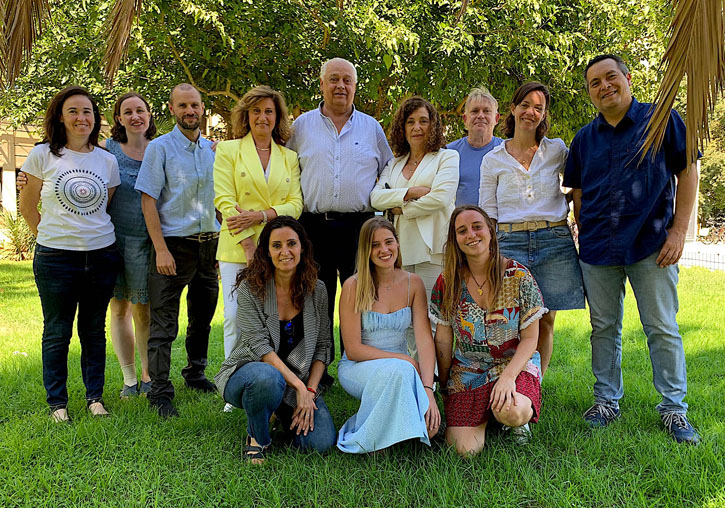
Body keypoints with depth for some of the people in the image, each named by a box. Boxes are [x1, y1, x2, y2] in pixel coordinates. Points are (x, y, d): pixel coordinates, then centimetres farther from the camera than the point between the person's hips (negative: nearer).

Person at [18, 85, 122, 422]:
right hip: (56, 256, -2)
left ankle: (95, 397, 22)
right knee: (57, 332, 5)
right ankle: (57, 402, 18)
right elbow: (27, 205, 6)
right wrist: (49, 235, 6)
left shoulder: (107, 160, 7)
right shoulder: (43, 155, 0)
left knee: (94, 330, 10)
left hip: (102, 255, 2)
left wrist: (95, 234, 9)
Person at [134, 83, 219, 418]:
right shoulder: (159, 148, -4)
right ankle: (159, 392, 2)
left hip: (209, 242, 5)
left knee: (203, 315, 16)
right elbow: (148, 201, -9)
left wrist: (222, 243, 12)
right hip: (174, 243, -5)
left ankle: (195, 373, 34)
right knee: (163, 322, -4)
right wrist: (161, 250, -17)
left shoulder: (213, 149, 10)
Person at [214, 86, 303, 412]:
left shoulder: (289, 157, 15)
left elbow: (295, 204, 6)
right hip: (237, 249, -2)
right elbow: (224, 201, -3)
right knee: (235, 317, -4)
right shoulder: (228, 150, 7)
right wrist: (249, 244, -13)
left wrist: (261, 215, -12)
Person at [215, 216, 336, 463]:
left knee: (322, 442, -19)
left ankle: (285, 414, 16)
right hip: (247, 372, -3)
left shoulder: (316, 290, 1)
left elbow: (323, 346, 3)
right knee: (267, 378, -41)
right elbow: (260, 347, -17)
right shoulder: (251, 288, -10)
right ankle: (256, 437, -8)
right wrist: (298, 386, -24)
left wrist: (310, 390, -11)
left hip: (300, 380, 4)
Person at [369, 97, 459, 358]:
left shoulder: (447, 157, 9)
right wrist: (410, 192, -8)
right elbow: (376, 197, 6)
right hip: (402, 249, 5)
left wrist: (402, 209, 1)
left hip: (433, 249, -4)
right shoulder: (394, 164, 22)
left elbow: (441, 197, -7)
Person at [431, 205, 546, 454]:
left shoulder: (518, 276, -7)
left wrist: (508, 376, -20)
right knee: (466, 449, -17)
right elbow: (443, 341, 4)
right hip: (467, 371, 1)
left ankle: (523, 409, 5)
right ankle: (485, 417, 18)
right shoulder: (447, 282, -2)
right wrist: (444, 387, 5)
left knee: (512, 413, -34)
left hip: (515, 366, -1)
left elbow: (530, 337, -6)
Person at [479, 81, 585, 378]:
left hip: (554, 242, 1)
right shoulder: (493, 160, 8)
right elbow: (487, 214, 8)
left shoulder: (557, 151, 9)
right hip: (509, 243, -1)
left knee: (545, 321, 2)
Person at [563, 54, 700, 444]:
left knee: (663, 330, 1)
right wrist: (584, 239, 8)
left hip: (652, 246, -3)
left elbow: (687, 172, 0)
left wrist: (678, 230, -7)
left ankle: (674, 408, 13)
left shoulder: (663, 120, 1)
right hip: (597, 250, 3)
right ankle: (606, 400, 22)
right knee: (604, 328, 10)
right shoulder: (584, 138, 11)